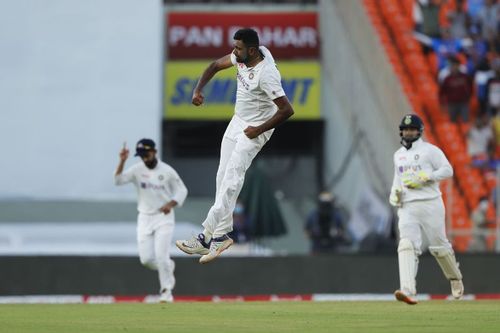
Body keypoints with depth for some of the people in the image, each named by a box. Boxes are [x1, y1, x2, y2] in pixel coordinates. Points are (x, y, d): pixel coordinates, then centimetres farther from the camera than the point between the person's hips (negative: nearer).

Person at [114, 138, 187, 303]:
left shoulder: (167, 171, -6)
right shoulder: (137, 169, -3)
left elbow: (182, 190, 2)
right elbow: (118, 180, -16)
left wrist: (170, 204, -16)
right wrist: (122, 161, -29)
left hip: (164, 217, -3)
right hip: (144, 218, 3)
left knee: (161, 255, -13)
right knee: (146, 258, -2)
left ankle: (166, 291, 2)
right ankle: (168, 267, 29)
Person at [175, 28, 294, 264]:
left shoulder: (266, 74, -30)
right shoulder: (243, 57, -6)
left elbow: (287, 110, -29)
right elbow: (216, 65, 12)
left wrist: (259, 130, -20)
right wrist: (198, 89, -2)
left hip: (255, 129, -9)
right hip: (238, 121, 9)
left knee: (232, 177, -18)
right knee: (223, 177, 5)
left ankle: (208, 235, -23)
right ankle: (220, 234, 8)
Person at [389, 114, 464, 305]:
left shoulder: (429, 150, -2)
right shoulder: (398, 155, 17)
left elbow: (447, 170, -7)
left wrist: (423, 178, -17)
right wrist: (394, 193, 9)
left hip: (430, 204, -4)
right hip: (407, 207, 4)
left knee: (439, 246, 4)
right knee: (407, 246, -16)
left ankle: (456, 280, 31)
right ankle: (408, 290, -29)